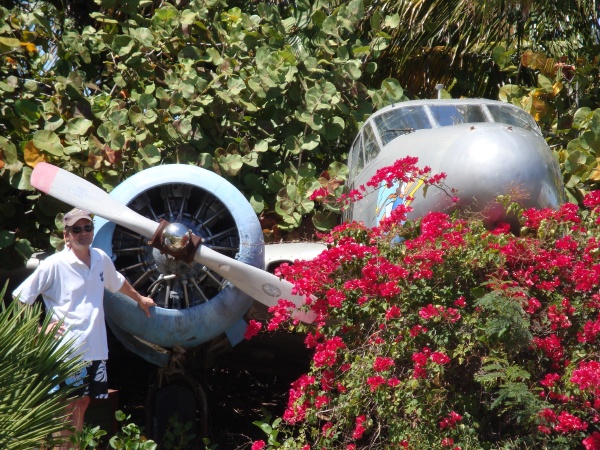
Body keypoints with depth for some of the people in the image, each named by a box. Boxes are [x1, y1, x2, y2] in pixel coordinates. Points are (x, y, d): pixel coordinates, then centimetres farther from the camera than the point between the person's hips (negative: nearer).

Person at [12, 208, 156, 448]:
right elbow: (19, 298, -8)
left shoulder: (101, 259, 7)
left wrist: (139, 298, 41)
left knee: (82, 403, 14)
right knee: (67, 407, -1)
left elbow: (118, 282, 29)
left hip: (96, 348, 6)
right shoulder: (53, 265, -12)